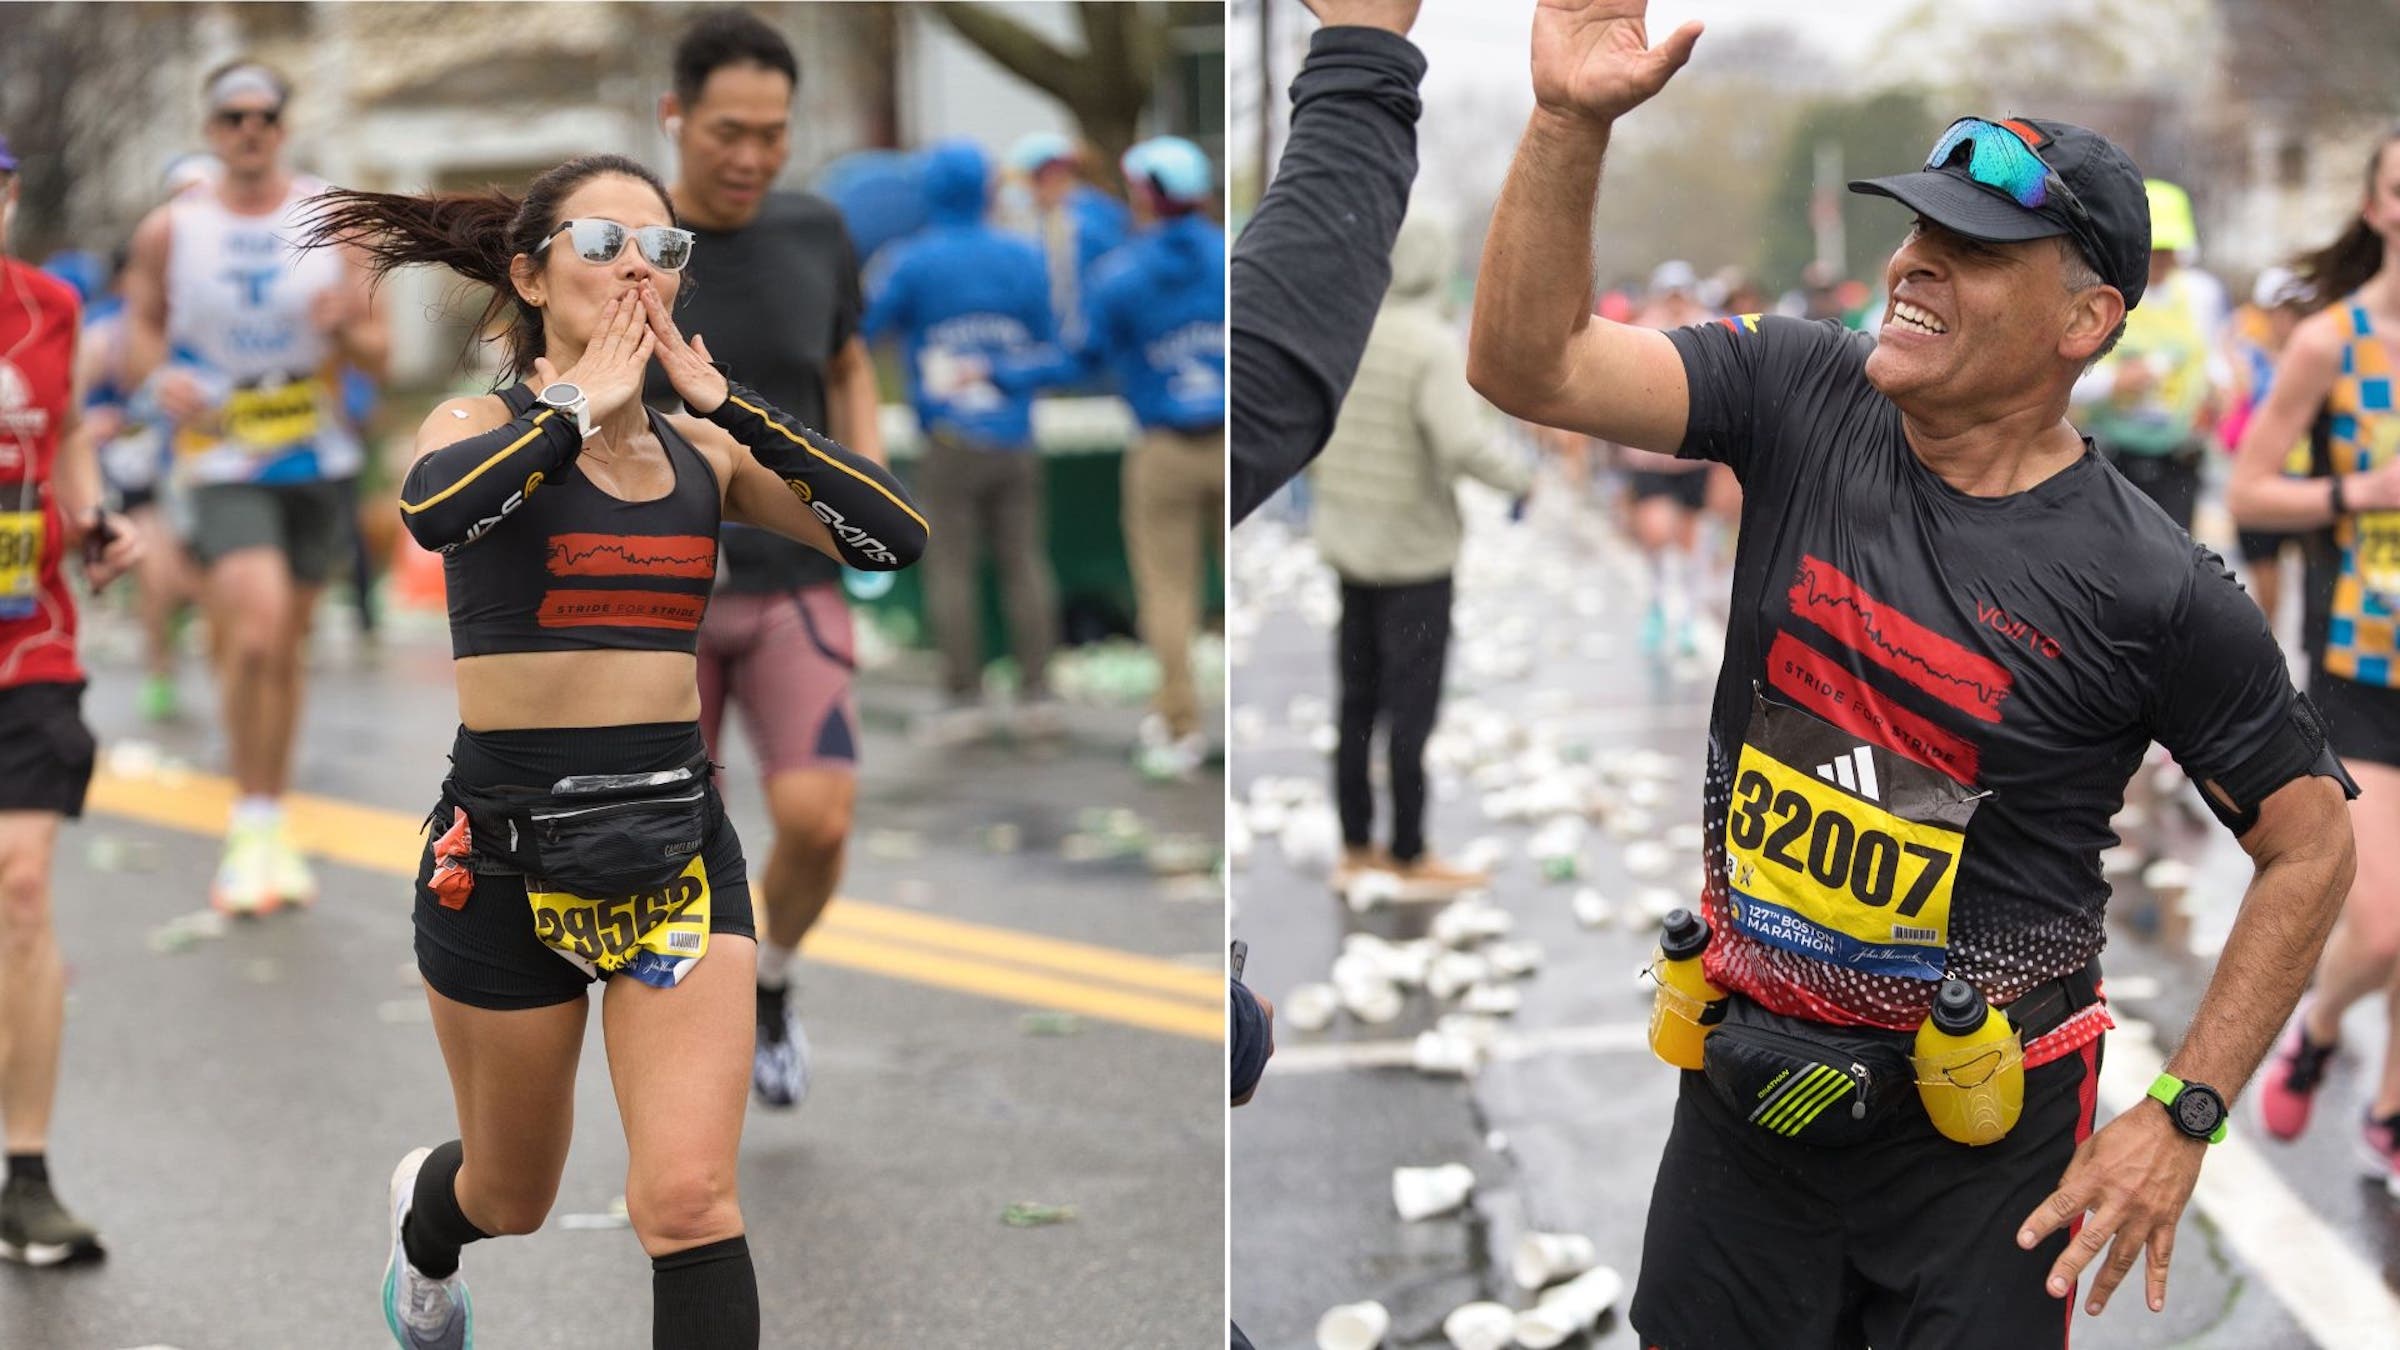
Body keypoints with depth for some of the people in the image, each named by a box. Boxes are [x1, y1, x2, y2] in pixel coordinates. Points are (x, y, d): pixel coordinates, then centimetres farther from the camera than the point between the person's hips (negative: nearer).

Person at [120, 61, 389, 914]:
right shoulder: (169, 231, -2)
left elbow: (378, 357, 2)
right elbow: (140, 328, 7)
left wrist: (346, 328, -21)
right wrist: (158, 377, -15)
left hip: (318, 464, 3)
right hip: (224, 464, -2)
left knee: (286, 647, 10)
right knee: (254, 628, -22)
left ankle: (274, 827, 25)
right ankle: (250, 826, -8)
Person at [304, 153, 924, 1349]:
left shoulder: (707, 452, 5)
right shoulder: (484, 429, -5)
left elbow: (894, 537, -11)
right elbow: (433, 509, -31)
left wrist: (724, 401, -11)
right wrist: (582, 399, -19)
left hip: (678, 845, 2)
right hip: (506, 849, -2)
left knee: (689, 1199, -13)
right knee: (514, 1197, 19)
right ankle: (424, 1217, 57)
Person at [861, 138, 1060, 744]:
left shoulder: (912, 261, -6)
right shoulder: (1024, 257, 4)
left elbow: (862, 328, 0)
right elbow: (1049, 341, 10)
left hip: (951, 438, -3)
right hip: (1016, 439, 3)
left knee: (949, 565, 1)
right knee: (1024, 562, 7)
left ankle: (963, 695, -1)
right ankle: (1036, 690, 6)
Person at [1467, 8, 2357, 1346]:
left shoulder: (2154, 588, -15)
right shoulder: (1804, 397, -6)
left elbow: (2311, 846, -5)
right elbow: (1530, 366, -14)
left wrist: (2182, 1119, -9)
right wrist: (1572, 126, -27)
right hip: (1747, 1084, 4)